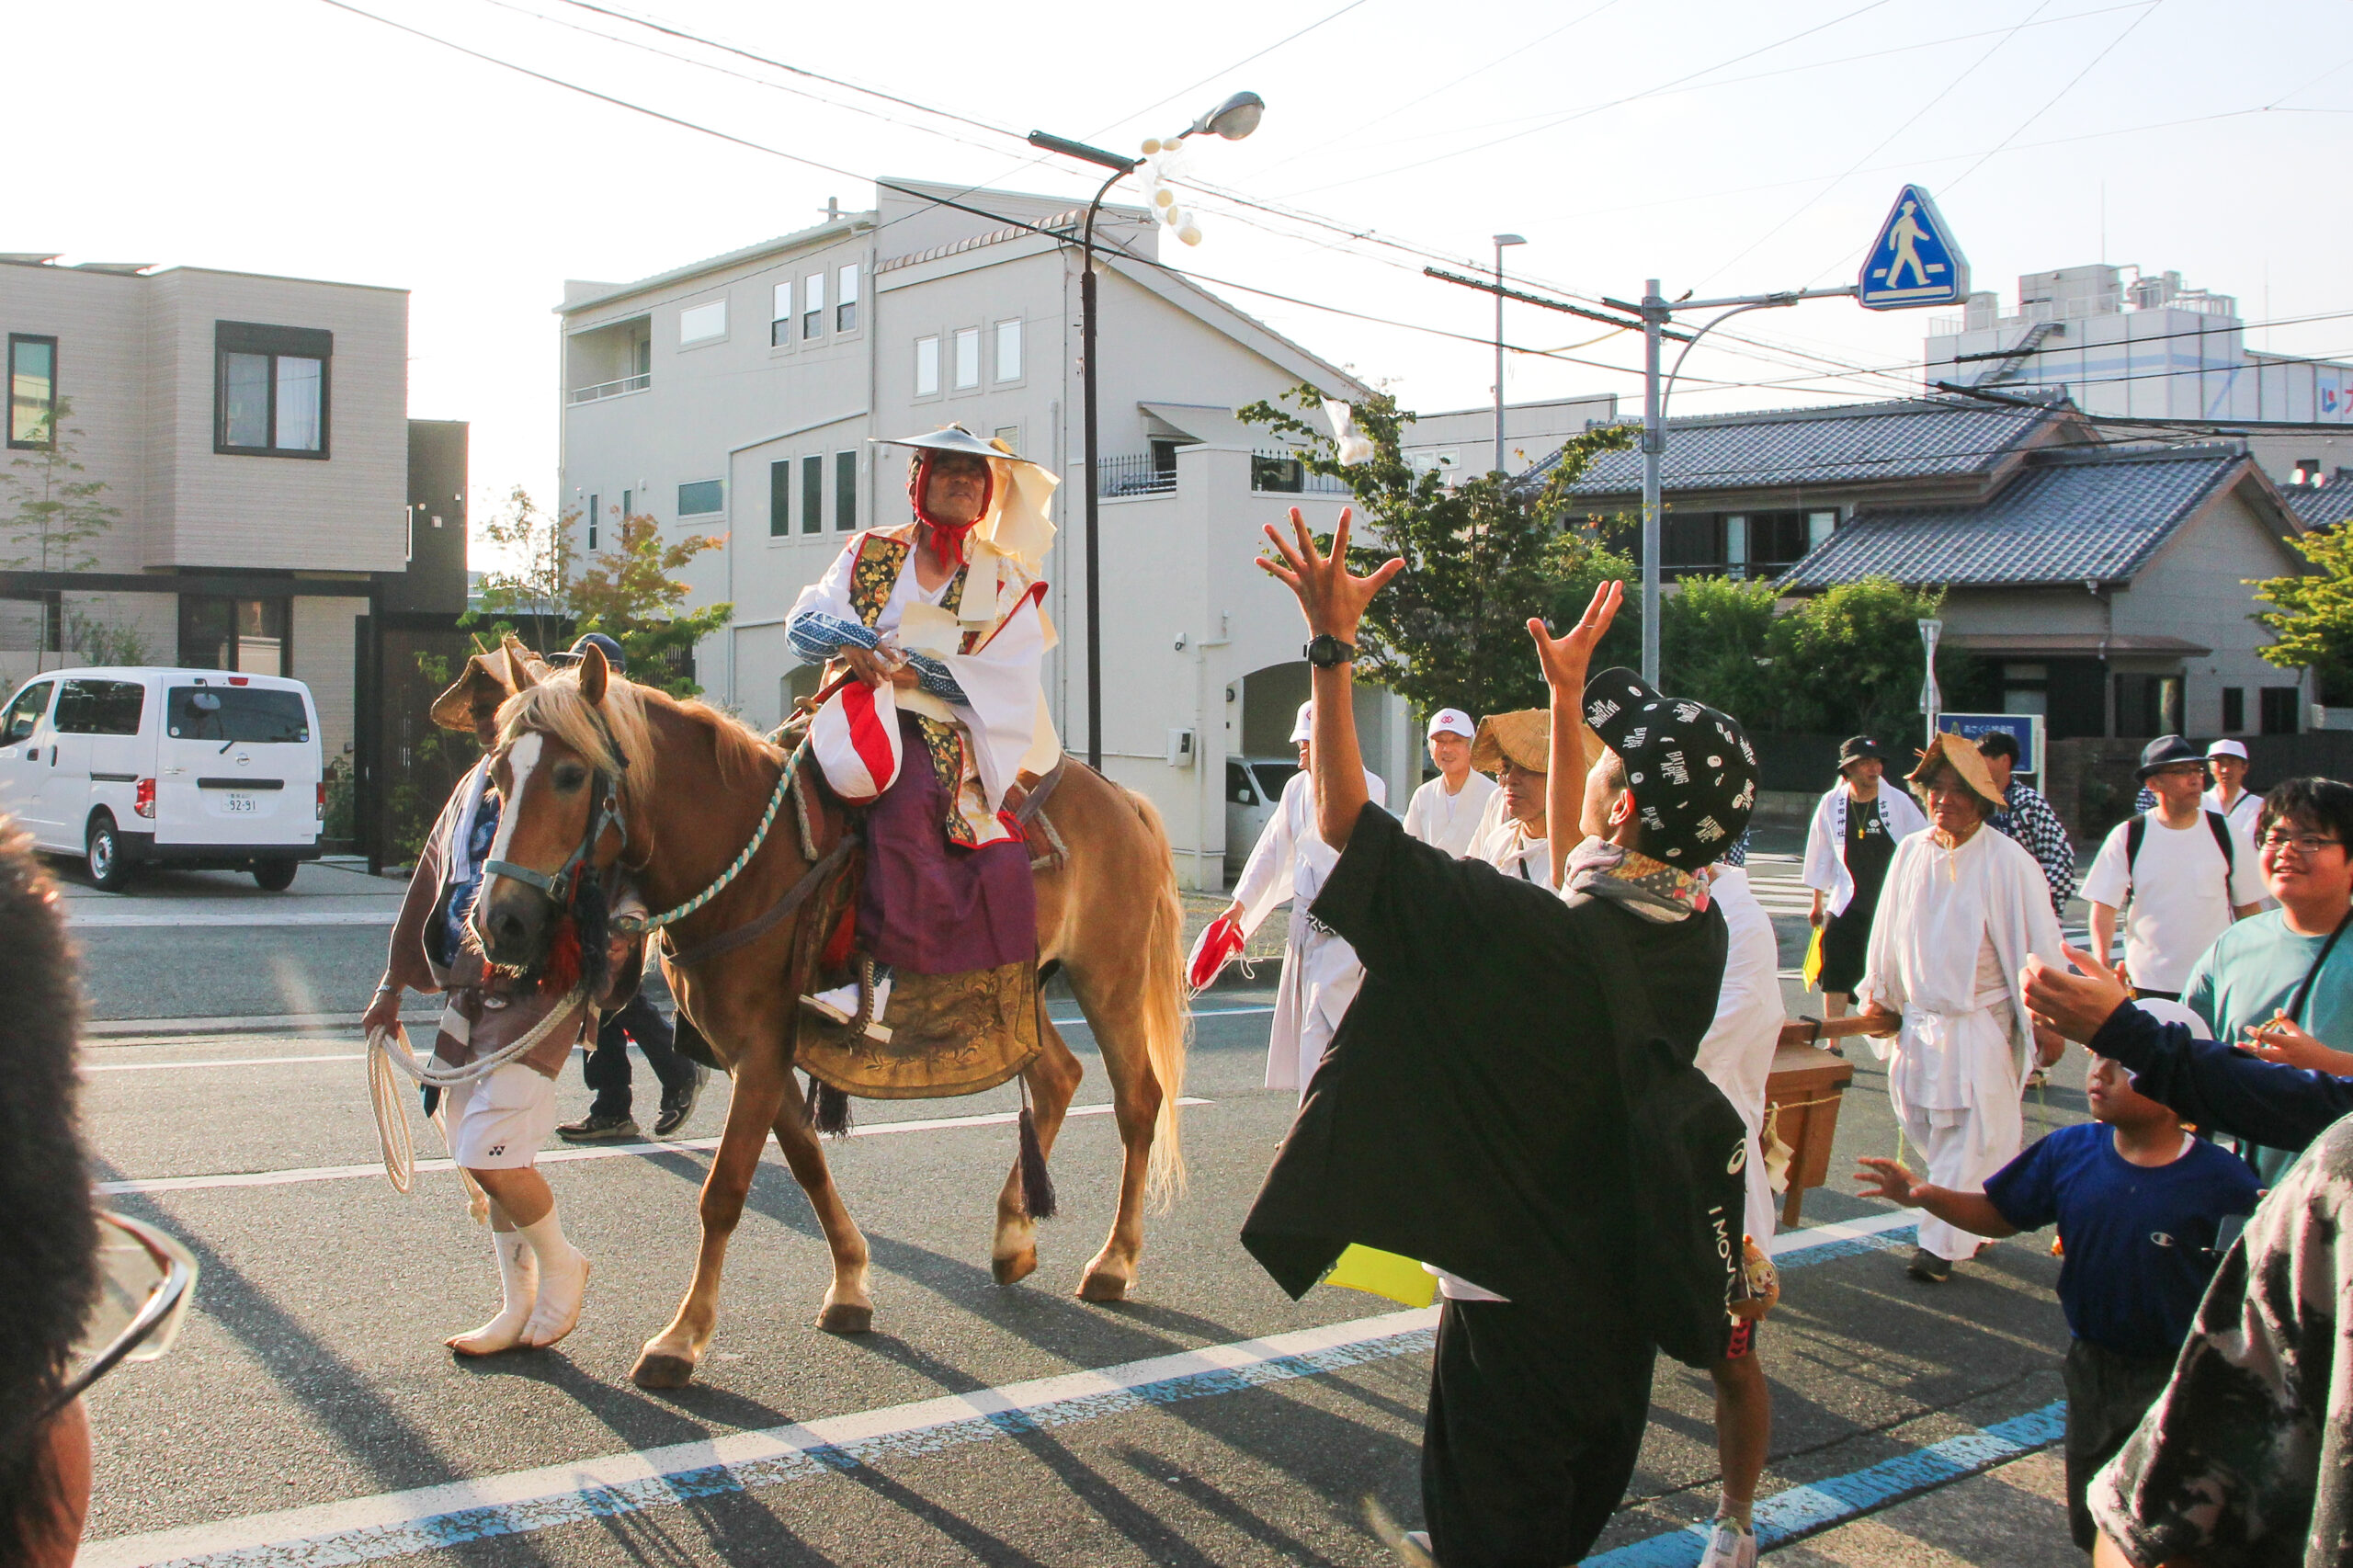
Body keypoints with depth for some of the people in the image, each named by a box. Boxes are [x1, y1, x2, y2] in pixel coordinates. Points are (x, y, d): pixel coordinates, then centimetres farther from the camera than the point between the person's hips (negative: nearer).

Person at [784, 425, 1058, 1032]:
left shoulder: (1005, 580, 11)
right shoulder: (871, 552, 16)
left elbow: (1005, 681, -1)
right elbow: (802, 622, 7)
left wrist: (917, 669, -14)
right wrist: (854, 640, -15)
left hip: (939, 729, -4)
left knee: (905, 797, -35)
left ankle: (876, 961, -35)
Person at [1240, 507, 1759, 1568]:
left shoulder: (1528, 934, -28)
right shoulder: (1697, 936, -6)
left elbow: (1342, 818, -23)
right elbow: (1576, 855, 15)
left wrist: (1332, 642, -17)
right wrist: (1568, 688, 18)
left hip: (1518, 1302, -7)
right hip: (1628, 1296, 7)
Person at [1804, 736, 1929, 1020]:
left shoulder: (1899, 802, -4)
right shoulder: (1831, 804, 1)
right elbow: (1821, 856, 11)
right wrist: (1817, 903, 16)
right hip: (1846, 907, 1)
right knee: (1835, 978, -2)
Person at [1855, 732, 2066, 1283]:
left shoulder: (2008, 861, -10)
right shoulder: (1911, 852, 4)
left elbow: (2037, 944, -7)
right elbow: (1889, 933, 15)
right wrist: (1880, 997, 18)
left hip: (1983, 1025, -5)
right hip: (1920, 1020, 5)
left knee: (1972, 1139, -3)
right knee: (1922, 1126, 10)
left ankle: (1944, 1244, 3)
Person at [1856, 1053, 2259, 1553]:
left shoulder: (2221, 1179, -18)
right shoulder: (2070, 1151, -5)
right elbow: (1999, 1215, 4)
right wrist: (1925, 1195, -10)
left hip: (2179, 1379, -5)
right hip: (2092, 1365, 5)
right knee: (2090, 1525, 19)